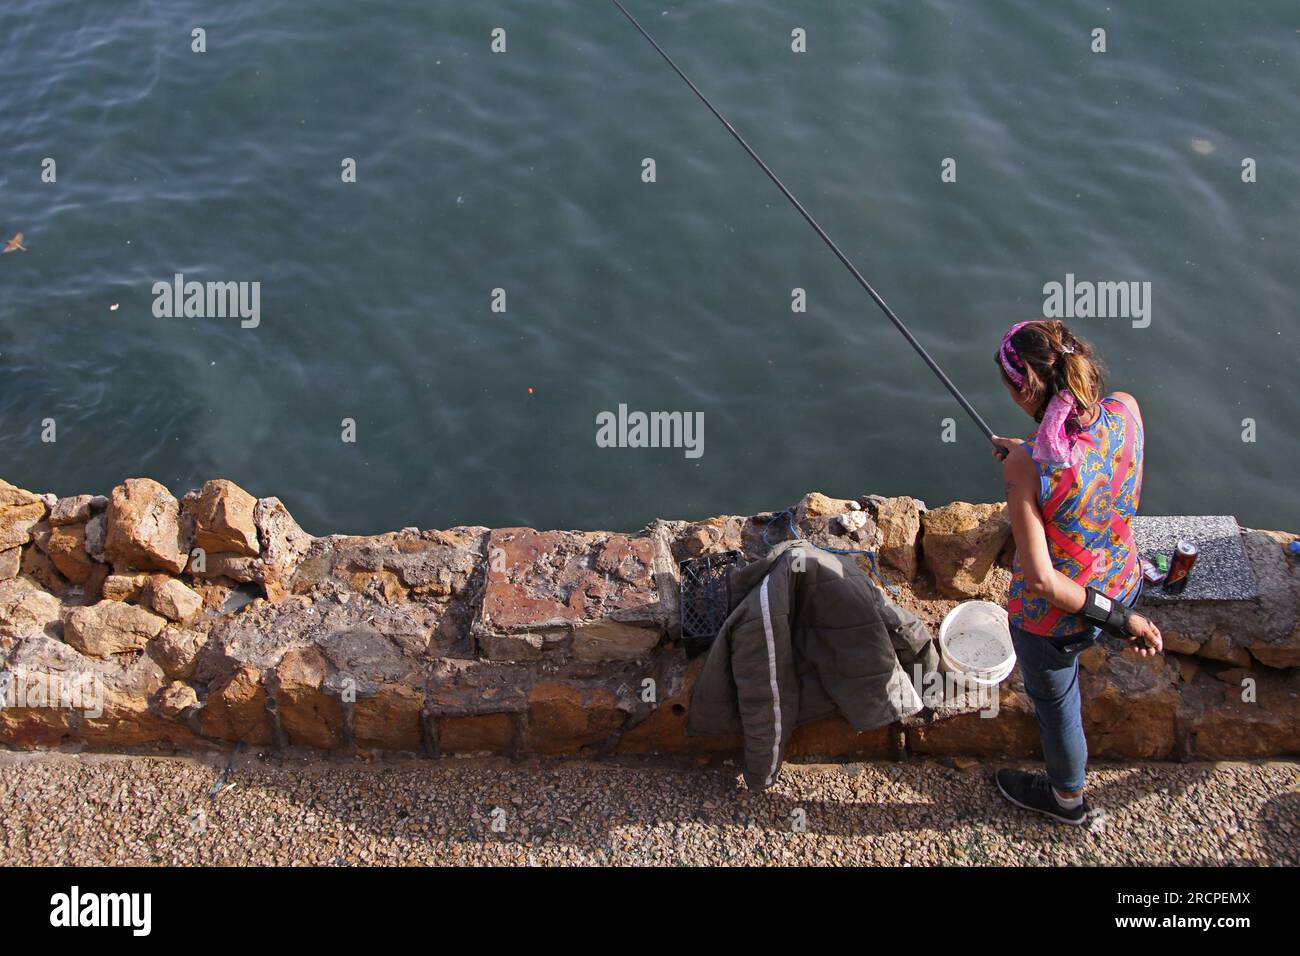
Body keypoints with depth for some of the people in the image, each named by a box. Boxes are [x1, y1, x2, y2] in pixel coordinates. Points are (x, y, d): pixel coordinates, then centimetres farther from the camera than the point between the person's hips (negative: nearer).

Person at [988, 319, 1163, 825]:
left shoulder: (1025, 467, -34)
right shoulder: (1126, 411, -19)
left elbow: (1041, 578, -31)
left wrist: (1116, 619, -20)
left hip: (1053, 612, -5)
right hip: (1121, 586, 5)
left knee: (1054, 702, 25)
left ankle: (1067, 797, 53)